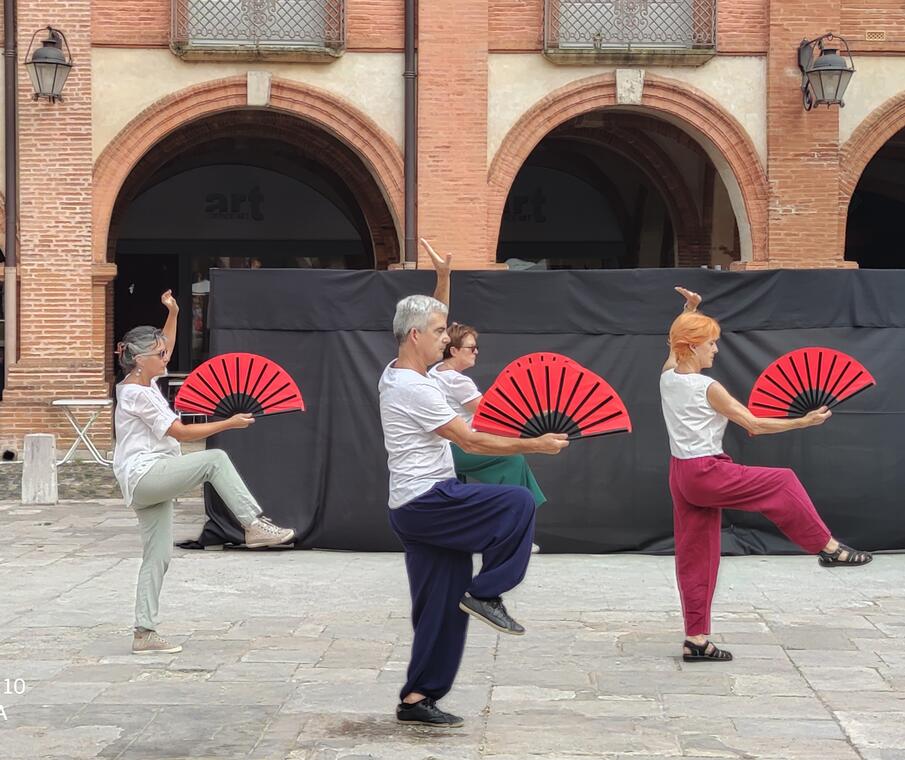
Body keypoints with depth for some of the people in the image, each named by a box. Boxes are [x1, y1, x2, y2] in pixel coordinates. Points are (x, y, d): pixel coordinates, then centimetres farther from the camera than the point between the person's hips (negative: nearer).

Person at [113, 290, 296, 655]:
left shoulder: (144, 382, 13)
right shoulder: (135, 394, -13)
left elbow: (163, 349, 32)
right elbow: (180, 432, -15)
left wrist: (173, 313, 20)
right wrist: (230, 423, -13)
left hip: (152, 481, 10)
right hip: (143, 475, -10)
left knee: (157, 557, 6)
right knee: (214, 459, -22)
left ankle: (145, 633, 7)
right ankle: (254, 524, -21)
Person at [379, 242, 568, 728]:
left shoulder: (396, 377, 13)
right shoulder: (414, 389, -16)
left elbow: (433, 323, 31)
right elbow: (472, 442, -15)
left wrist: (443, 280, 23)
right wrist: (534, 445, -10)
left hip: (415, 510, 10)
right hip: (425, 502, -10)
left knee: (442, 606, 10)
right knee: (518, 503, -17)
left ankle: (417, 698, 11)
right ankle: (486, 593, -10)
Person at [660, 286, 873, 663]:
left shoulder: (667, 376, 4)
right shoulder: (708, 388, -16)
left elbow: (678, 343, 29)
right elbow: (754, 425, -11)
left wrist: (690, 310, 22)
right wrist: (803, 422, -4)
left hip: (681, 474, 8)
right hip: (706, 474, -8)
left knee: (694, 557, 10)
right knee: (782, 483, 8)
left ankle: (696, 639, 12)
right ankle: (829, 548, 17)